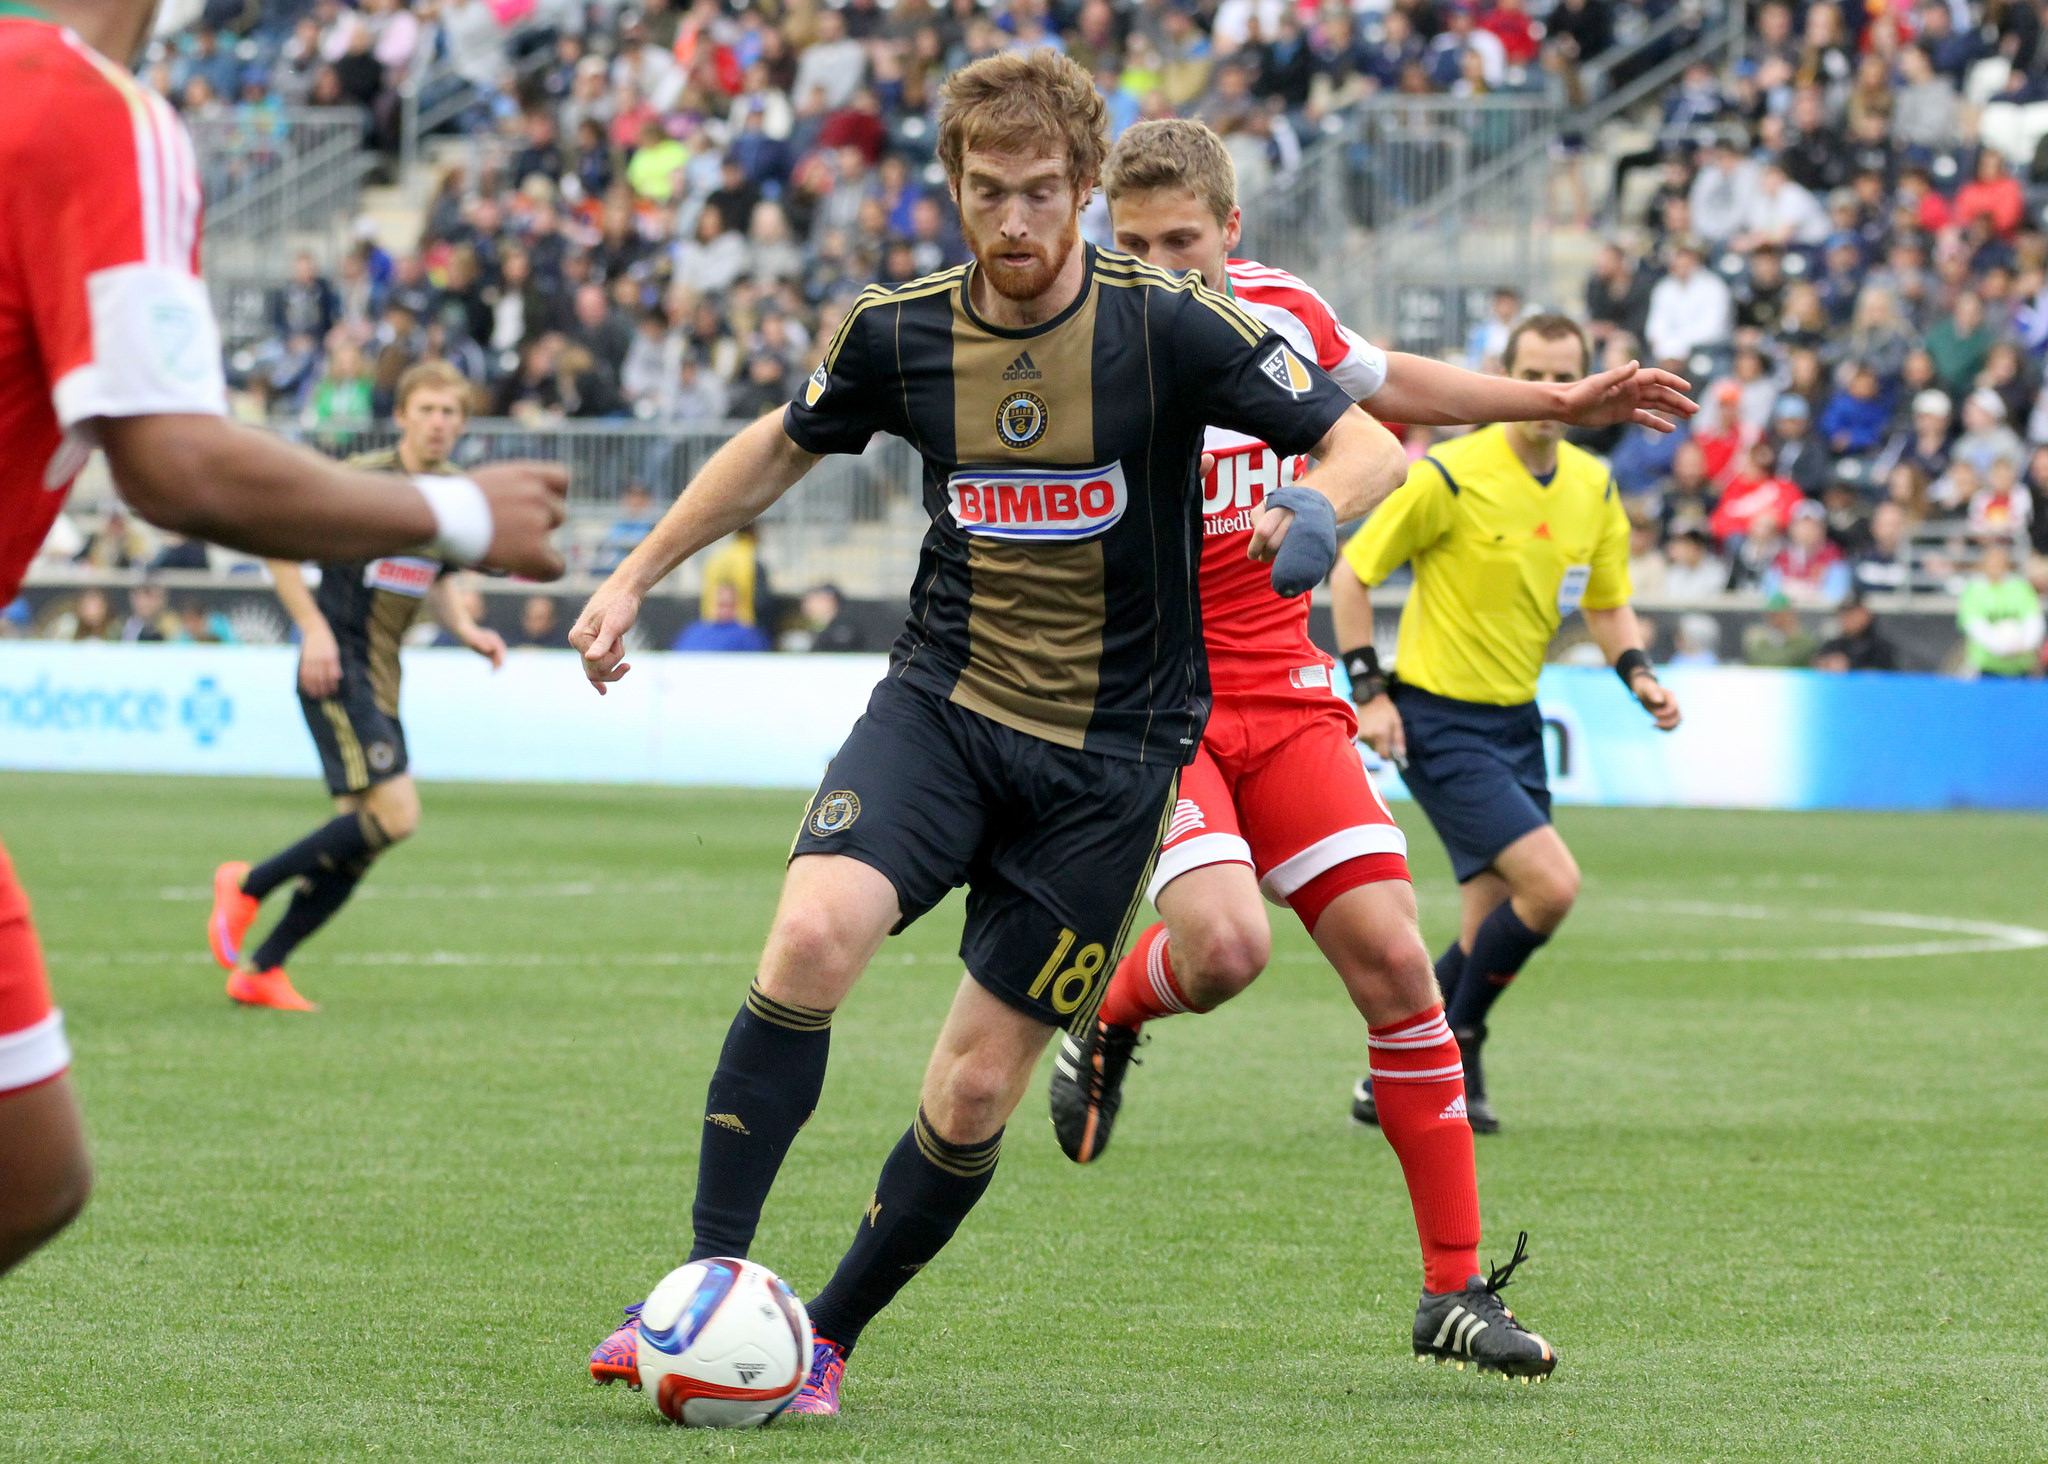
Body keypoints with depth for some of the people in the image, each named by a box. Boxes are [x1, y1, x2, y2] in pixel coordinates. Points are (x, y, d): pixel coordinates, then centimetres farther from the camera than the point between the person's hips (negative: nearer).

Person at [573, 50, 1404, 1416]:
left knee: (976, 1089, -3)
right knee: (813, 936, -26)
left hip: (1110, 754, -2)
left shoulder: (1170, 324, -11)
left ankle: (829, 1337, 19)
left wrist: (1319, 509, -30)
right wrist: (636, 575, 17)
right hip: (942, 701, 2)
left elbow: (1366, 445, -8)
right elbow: (783, 447, 19)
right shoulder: (899, 332, -1)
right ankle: (712, 1286, -18)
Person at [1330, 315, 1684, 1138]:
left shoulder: (1594, 488, 4)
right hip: (1438, 720, -7)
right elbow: (1351, 571, -8)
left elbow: (1607, 604, 17)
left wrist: (1638, 675, -2)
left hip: (1515, 721, 7)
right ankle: (1456, 1049, 0)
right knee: (1551, 884, -19)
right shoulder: (1451, 476, -15)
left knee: (1494, 930, 5)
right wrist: (1368, 691, -13)